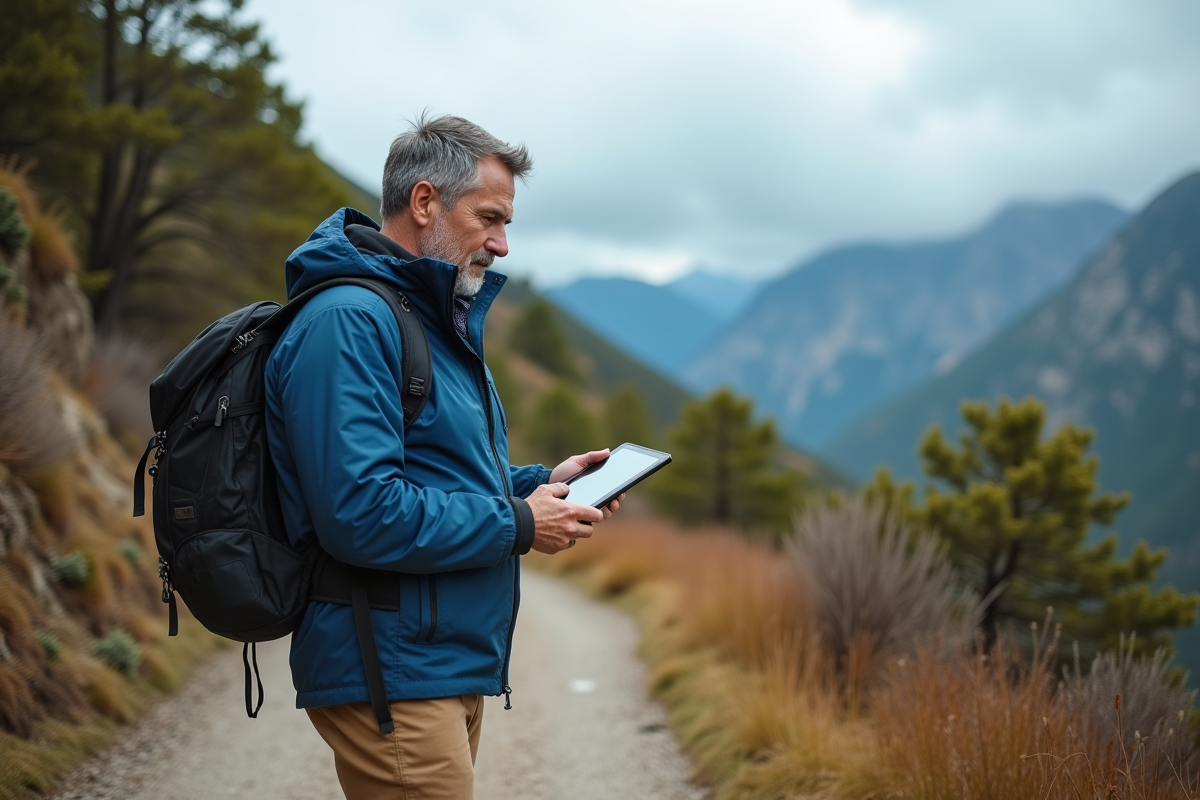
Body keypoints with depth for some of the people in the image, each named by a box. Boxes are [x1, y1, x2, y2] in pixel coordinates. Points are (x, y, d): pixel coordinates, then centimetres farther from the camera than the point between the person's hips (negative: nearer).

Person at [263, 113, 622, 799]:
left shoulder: (437, 321, 17)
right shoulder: (347, 321, -18)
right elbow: (362, 515, -26)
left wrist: (540, 483, 7)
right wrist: (517, 525, -17)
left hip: (454, 666, 10)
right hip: (391, 673, -10)